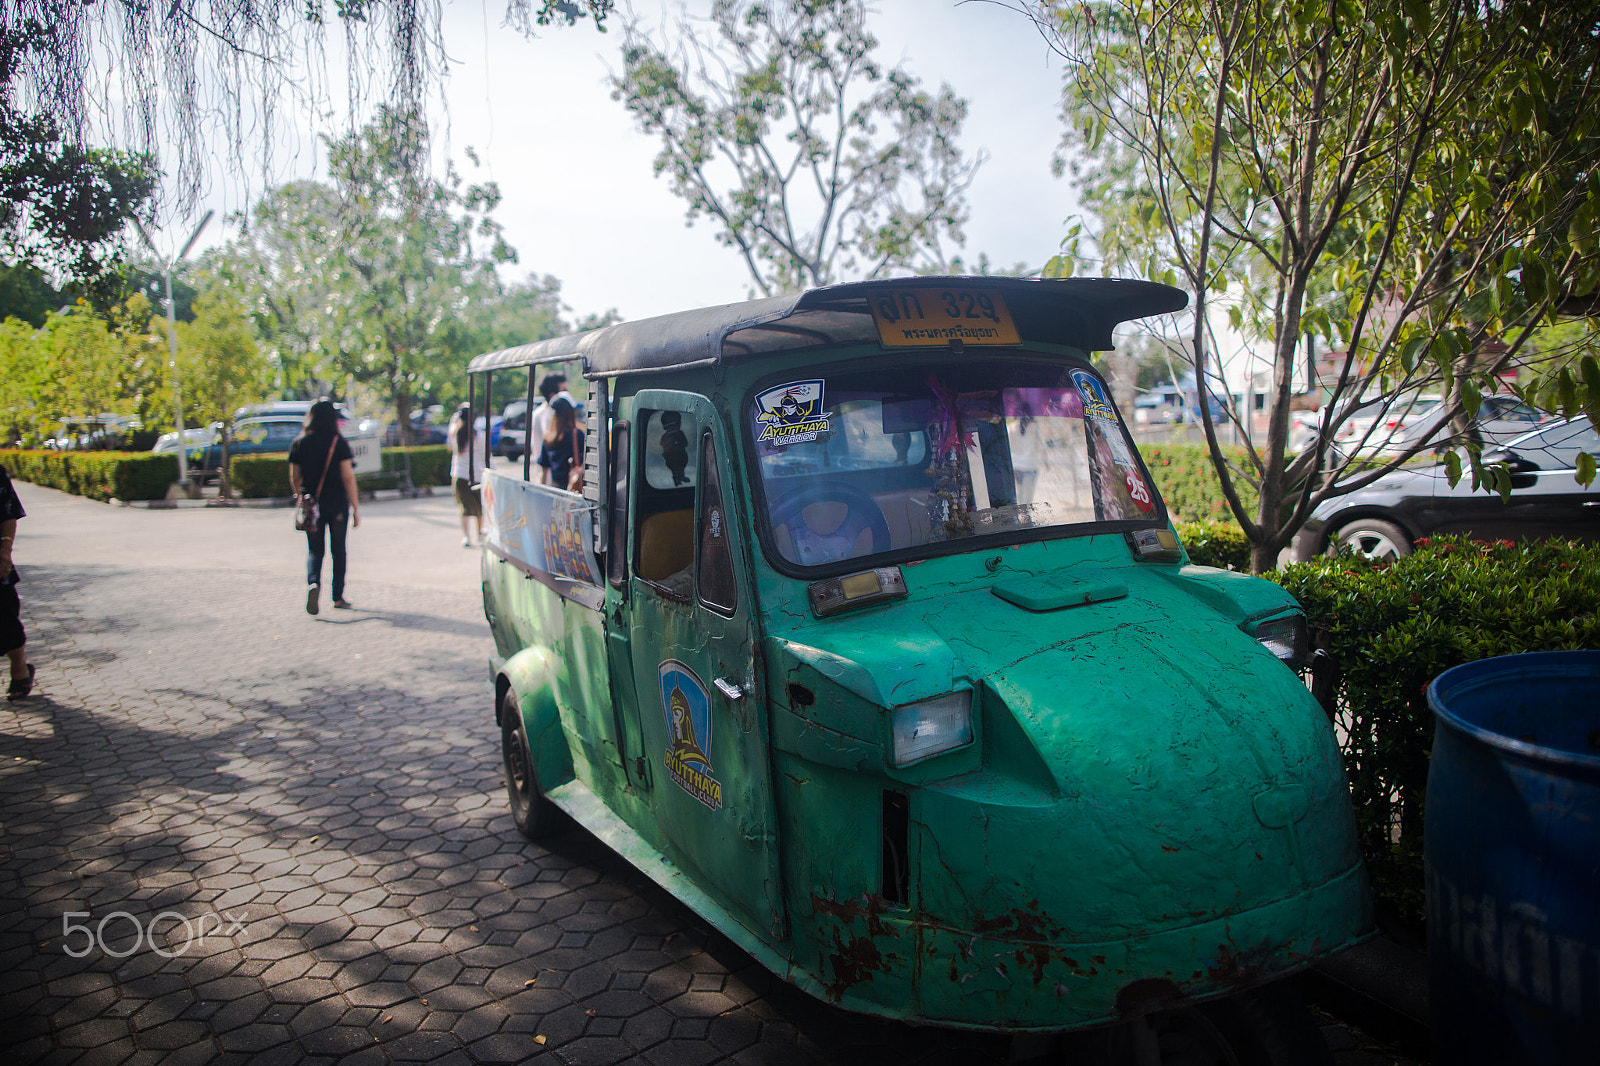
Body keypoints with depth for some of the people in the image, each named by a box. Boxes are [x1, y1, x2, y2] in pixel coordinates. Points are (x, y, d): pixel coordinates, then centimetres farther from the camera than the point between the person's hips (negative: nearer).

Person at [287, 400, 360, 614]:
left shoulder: (299, 443, 1)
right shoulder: (339, 442, -6)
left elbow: (294, 478, 6)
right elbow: (348, 477, -9)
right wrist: (355, 508, -5)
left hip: (311, 505, 2)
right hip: (337, 502, -2)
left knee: (314, 549, 9)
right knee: (338, 549, 10)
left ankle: (313, 583, -19)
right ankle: (338, 596, 14)